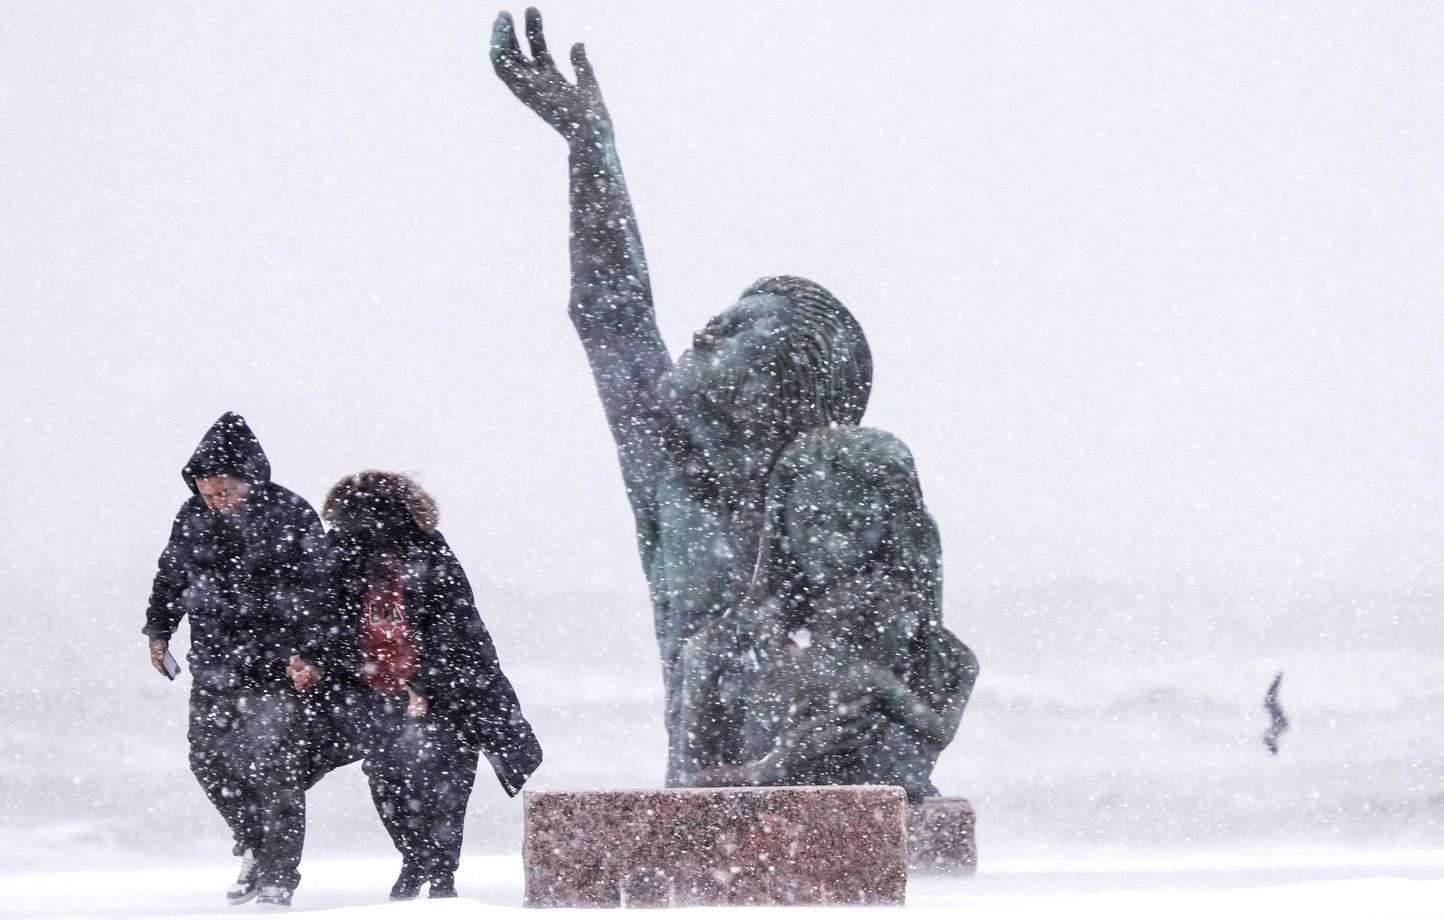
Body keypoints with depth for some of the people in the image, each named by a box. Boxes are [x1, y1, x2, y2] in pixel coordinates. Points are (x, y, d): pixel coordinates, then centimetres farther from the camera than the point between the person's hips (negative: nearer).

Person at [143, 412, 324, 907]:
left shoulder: (290, 516, -11)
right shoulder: (194, 515, 5)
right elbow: (170, 576, 20)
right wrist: (159, 629, 12)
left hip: (278, 666, -6)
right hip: (213, 666, 6)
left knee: (274, 769, -6)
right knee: (209, 758, 8)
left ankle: (277, 877, 1)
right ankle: (255, 847, 29)